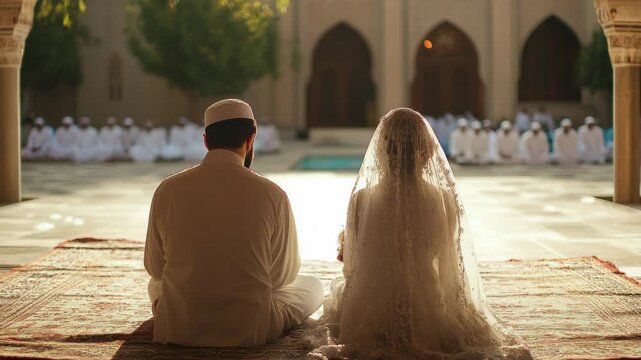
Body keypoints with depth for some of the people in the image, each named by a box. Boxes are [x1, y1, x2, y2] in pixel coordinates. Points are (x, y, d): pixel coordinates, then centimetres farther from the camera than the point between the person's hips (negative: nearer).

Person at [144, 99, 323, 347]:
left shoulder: (168, 190, -8)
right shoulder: (272, 195, -13)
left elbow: (154, 267, 4)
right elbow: (284, 275, -1)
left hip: (178, 329, 2)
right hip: (250, 331, -2)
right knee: (313, 286, 24)